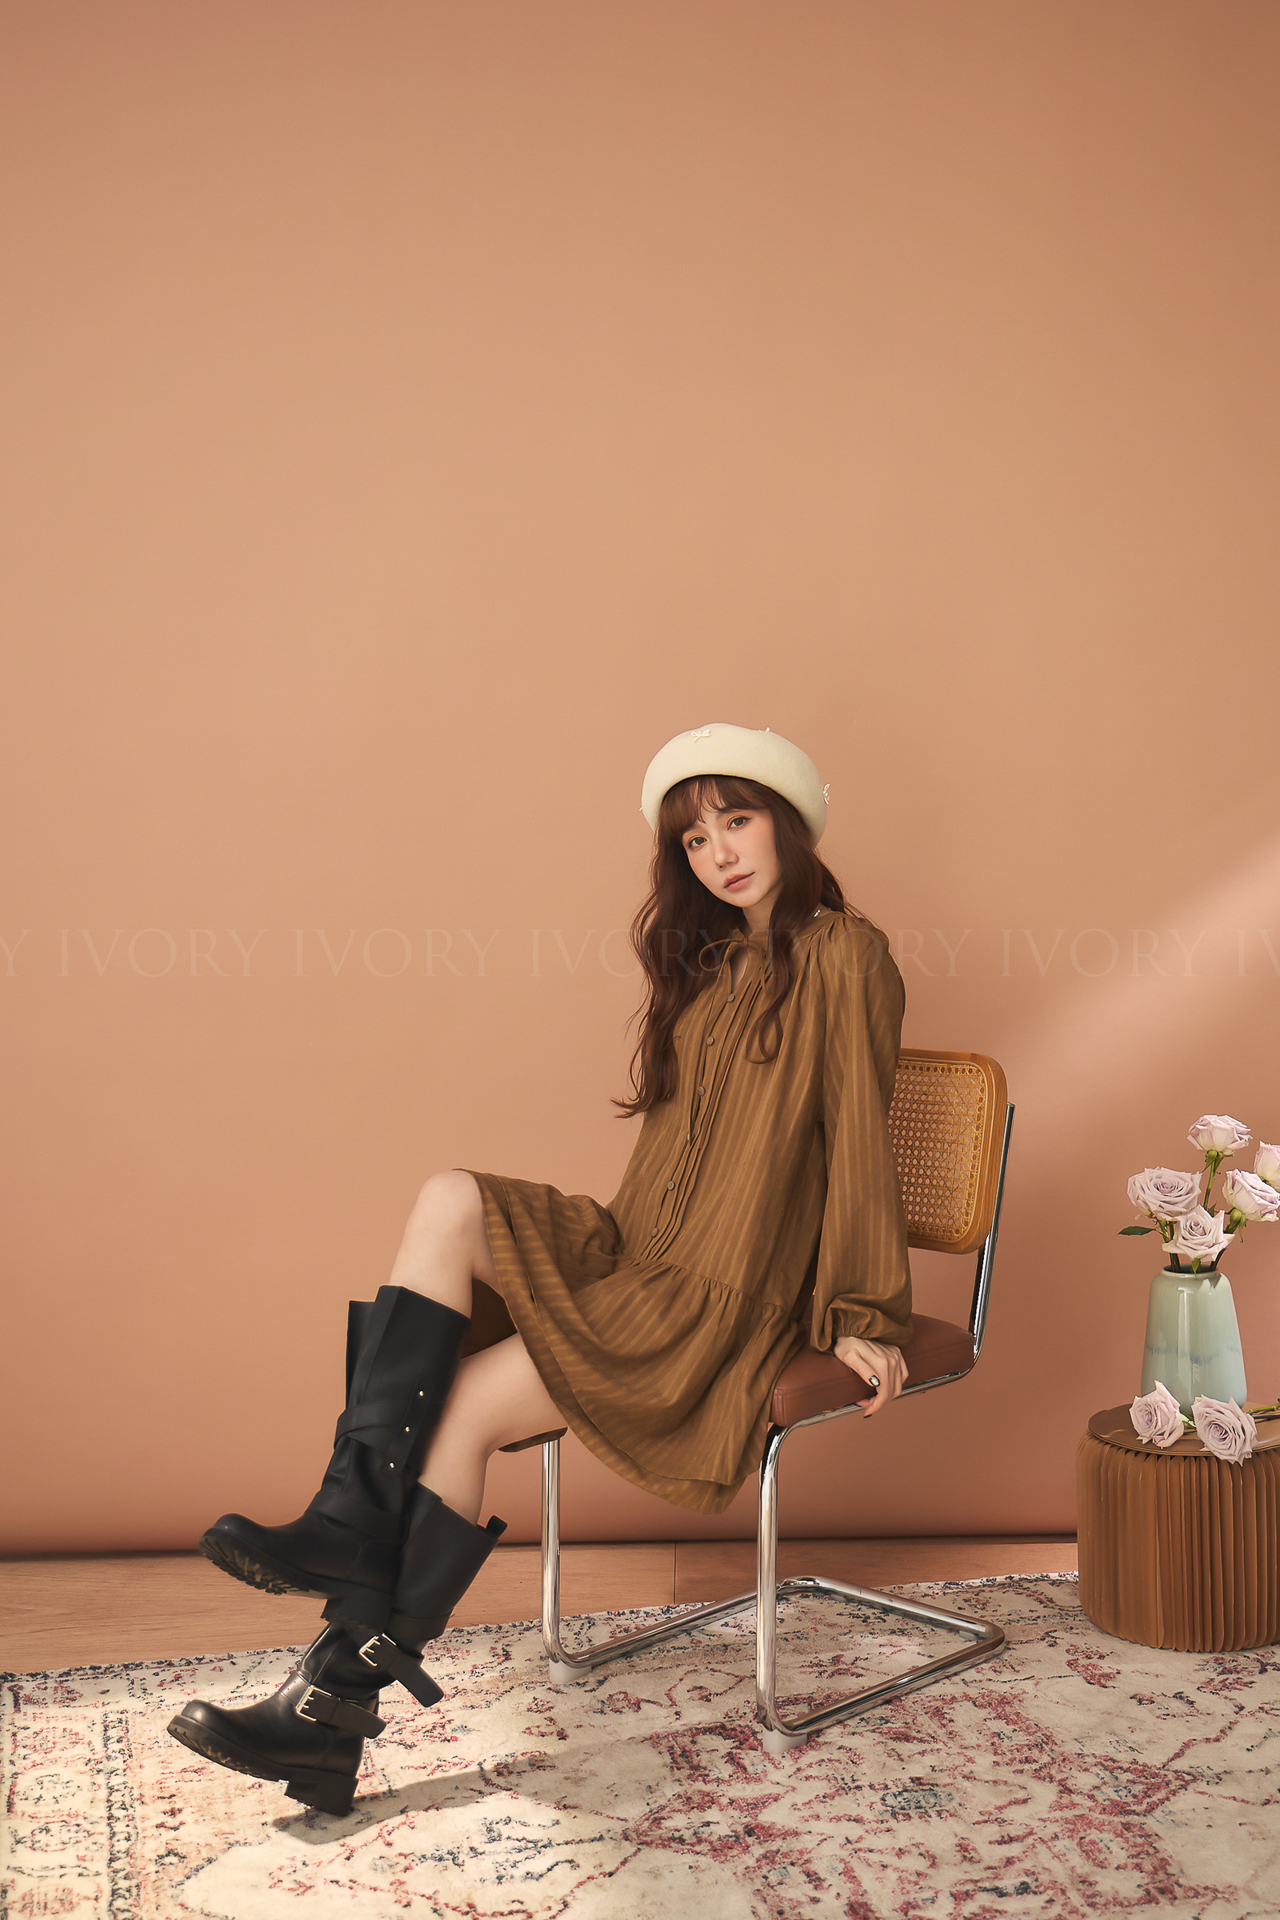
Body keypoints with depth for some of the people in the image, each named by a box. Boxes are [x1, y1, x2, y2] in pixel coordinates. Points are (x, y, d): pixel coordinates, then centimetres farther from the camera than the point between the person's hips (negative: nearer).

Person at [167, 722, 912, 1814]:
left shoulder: (840, 956, -5)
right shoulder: (704, 958, 20)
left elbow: (859, 1138, -8)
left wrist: (864, 1317, -8)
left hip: (730, 1300, -7)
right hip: (640, 1254, 7)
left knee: (461, 1405, -18)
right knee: (452, 1200, -20)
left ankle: (343, 1697, -9)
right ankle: (353, 1523, -27)